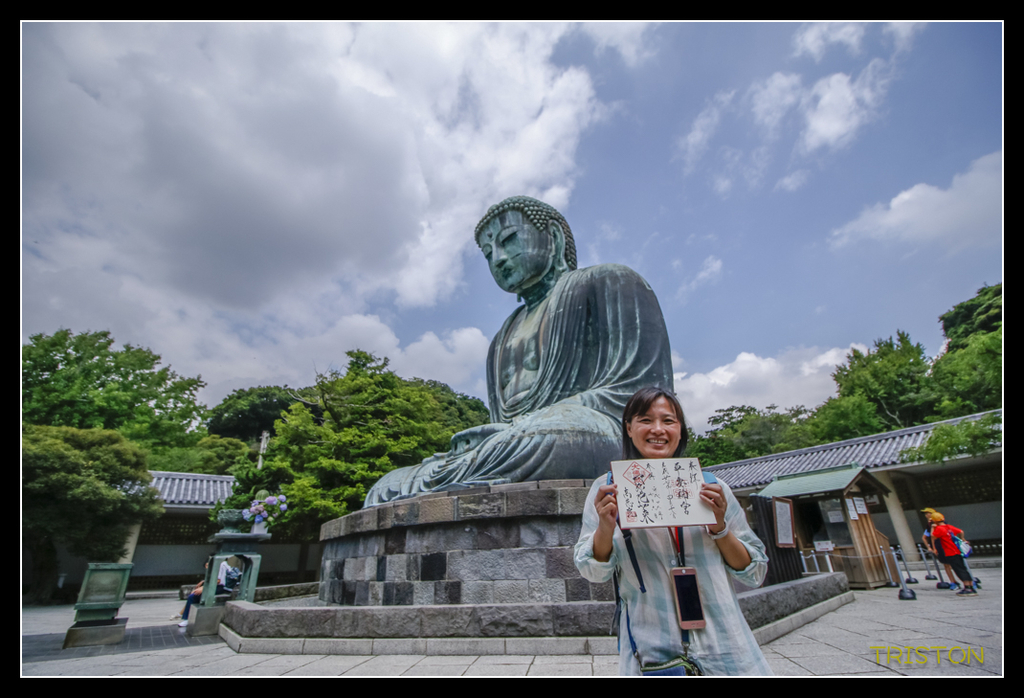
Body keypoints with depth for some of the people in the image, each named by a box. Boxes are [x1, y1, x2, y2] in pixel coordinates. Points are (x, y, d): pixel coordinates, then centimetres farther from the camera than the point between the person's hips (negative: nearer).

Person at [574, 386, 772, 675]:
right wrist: (605, 527, -24)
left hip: (725, 651, 2)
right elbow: (593, 571, -5)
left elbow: (755, 572, 4)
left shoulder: (710, 488, 0)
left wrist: (719, 527, -14)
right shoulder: (609, 489, -2)